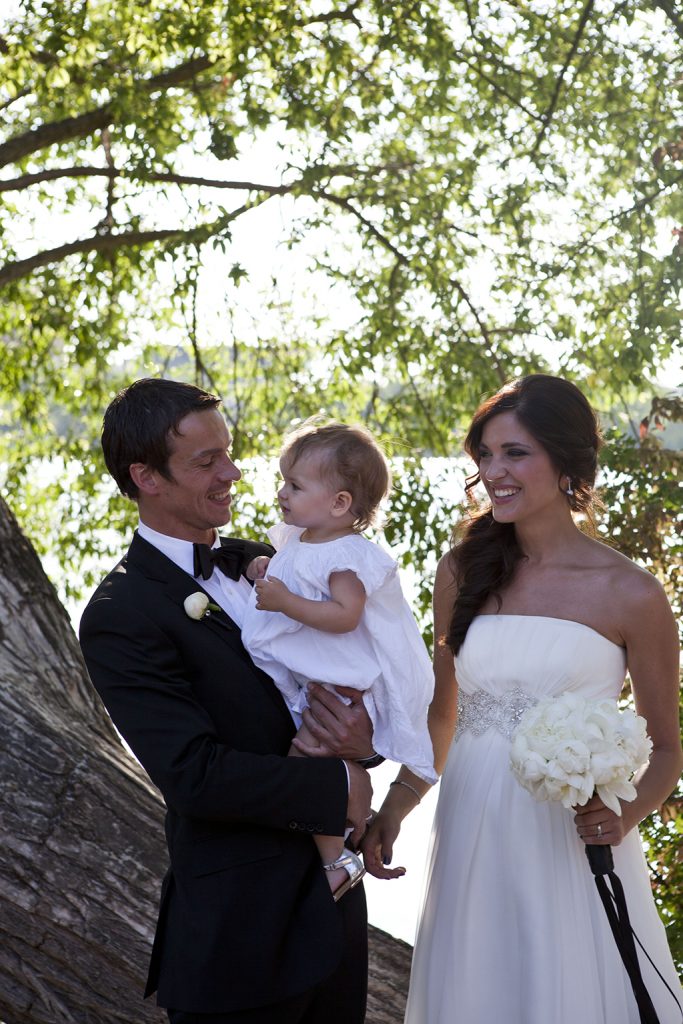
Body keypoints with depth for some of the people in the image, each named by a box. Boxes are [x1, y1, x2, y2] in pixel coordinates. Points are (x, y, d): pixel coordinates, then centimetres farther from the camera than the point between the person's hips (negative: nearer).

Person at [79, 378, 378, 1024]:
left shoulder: (261, 563, 6)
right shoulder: (120, 618, -16)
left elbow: (340, 681, 10)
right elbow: (196, 774, -22)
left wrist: (361, 735, -14)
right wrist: (340, 786, -15)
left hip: (334, 898, 7)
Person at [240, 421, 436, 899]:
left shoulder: (348, 555, -21)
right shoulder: (300, 540, 8)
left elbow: (345, 613, -32)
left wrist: (285, 602, -32)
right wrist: (267, 572, 7)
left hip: (342, 687, -10)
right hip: (308, 680, 10)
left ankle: (336, 859, -1)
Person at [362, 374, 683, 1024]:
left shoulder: (630, 595, -8)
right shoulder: (463, 571, 3)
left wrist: (628, 812, -17)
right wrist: (394, 808, 2)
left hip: (573, 840, -3)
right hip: (470, 833, 4)